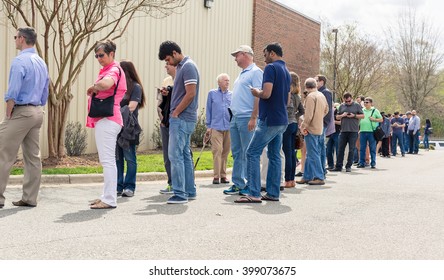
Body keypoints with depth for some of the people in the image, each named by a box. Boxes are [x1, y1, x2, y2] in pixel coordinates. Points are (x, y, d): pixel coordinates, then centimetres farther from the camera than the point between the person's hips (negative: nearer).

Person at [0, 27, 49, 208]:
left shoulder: (20, 61, -13)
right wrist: (37, 109, 18)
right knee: (33, 157, 8)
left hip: (20, 112, -8)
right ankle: (30, 198, 12)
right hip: (37, 112, 9)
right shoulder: (42, 63, 14)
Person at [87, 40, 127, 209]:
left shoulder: (114, 70, -11)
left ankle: (109, 199, -9)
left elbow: (105, 84, -33)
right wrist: (94, 91, 5)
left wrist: (93, 87, -16)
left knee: (107, 160, -10)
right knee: (107, 160, 13)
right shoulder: (107, 70, 22)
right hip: (104, 120, 11)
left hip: (107, 120, -11)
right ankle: (107, 196, 20)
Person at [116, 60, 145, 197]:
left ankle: (129, 187, 6)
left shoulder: (135, 87, 0)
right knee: (117, 158, 6)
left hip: (128, 128, -5)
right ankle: (118, 186, 13)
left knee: (129, 158, 0)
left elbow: (131, 106, -10)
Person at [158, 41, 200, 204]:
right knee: (184, 155, 13)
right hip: (183, 119, 10)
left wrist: (175, 113, -14)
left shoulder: (188, 67, -12)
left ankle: (180, 194, -7)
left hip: (182, 118, -10)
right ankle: (190, 191, 19)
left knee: (175, 155, -10)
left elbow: (191, 94, -19)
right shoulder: (181, 67, 17)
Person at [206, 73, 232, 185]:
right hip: (216, 127, -2)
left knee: (225, 152, 7)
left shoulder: (232, 95, 11)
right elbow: (209, 110, 8)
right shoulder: (212, 93, 7)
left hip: (229, 127, 2)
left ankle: (223, 175, 14)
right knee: (217, 150, -10)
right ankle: (216, 175, -7)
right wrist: (208, 126, 5)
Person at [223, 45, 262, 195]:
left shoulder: (255, 72, -8)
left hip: (246, 118, -9)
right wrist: (232, 115, 18)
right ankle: (237, 184, 17)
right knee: (236, 152, 11)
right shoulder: (241, 74, 21)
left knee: (248, 153, -6)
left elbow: (258, 96, -16)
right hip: (235, 118, 10)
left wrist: (253, 118, -22)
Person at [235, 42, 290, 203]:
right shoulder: (286, 71, 18)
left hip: (269, 120, -9)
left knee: (253, 153, -8)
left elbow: (266, 93, -22)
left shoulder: (271, 68, -11)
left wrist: (256, 92, -3)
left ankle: (254, 194, -13)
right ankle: (273, 193, 11)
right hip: (282, 120, 9)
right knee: (274, 156, 10)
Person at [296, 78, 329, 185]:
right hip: (319, 129, 9)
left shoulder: (310, 97, -14)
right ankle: (307, 177, 17)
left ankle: (319, 177, -4)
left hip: (311, 129, -9)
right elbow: (326, 110, 22)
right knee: (311, 154, 12)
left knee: (313, 154, -4)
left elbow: (308, 115, -19)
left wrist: (303, 127, -12)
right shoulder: (322, 95, 11)